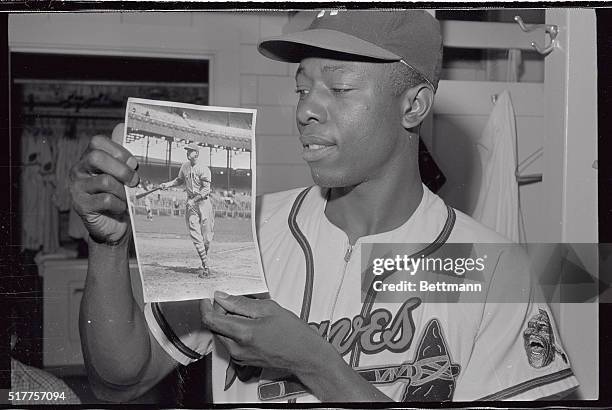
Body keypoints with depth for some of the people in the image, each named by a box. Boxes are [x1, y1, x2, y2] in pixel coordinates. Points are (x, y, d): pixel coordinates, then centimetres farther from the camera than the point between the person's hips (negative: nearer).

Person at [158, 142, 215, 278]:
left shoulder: (204, 169, -9)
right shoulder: (184, 166, 11)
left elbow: (206, 189, -15)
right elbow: (180, 180, 28)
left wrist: (194, 200, -23)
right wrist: (167, 184, 14)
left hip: (203, 202, -4)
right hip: (190, 203, 4)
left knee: (207, 236, -1)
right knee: (195, 235, -7)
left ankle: (204, 259, 22)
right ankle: (205, 266, -7)